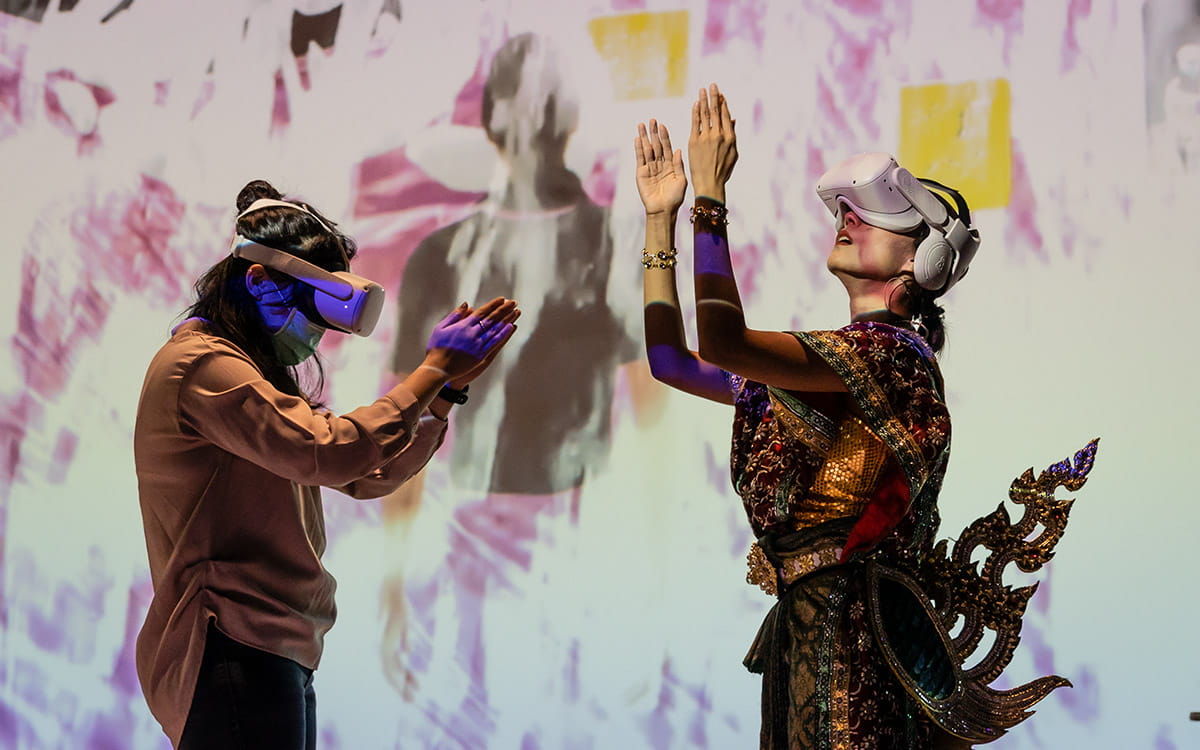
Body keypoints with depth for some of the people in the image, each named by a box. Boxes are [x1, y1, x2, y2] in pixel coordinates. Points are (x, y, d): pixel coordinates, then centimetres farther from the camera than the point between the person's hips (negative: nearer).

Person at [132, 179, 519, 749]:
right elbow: (330, 452, -23)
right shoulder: (202, 366, -11)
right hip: (233, 658, -10)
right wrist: (433, 370, -12)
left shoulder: (254, 373, 23)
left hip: (277, 659, 10)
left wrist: (450, 387, 10)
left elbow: (368, 476, 19)